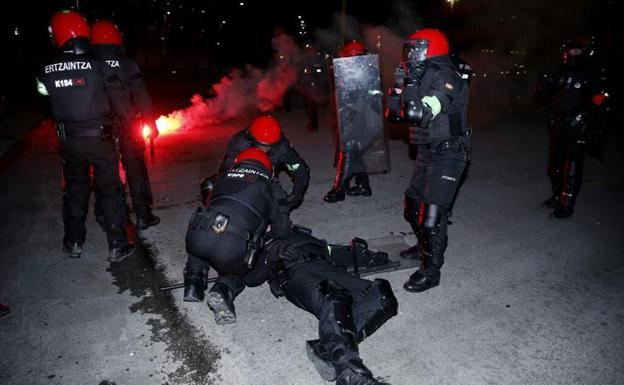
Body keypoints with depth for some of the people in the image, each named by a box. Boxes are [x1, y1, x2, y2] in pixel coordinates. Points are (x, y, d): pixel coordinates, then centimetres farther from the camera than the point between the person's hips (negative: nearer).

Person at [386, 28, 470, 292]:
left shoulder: (445, 77, -17)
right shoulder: (422, 76, 11)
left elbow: (418, 114, -30)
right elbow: (395, 114, 12)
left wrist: (411, 83, -20)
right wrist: (399, 85, 0)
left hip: (447, 154, -9)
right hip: (428, 151, 10)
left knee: (432, 211, -11)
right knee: (413, 202, 18)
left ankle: (430, 271, 1)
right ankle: (427, 245, 41)